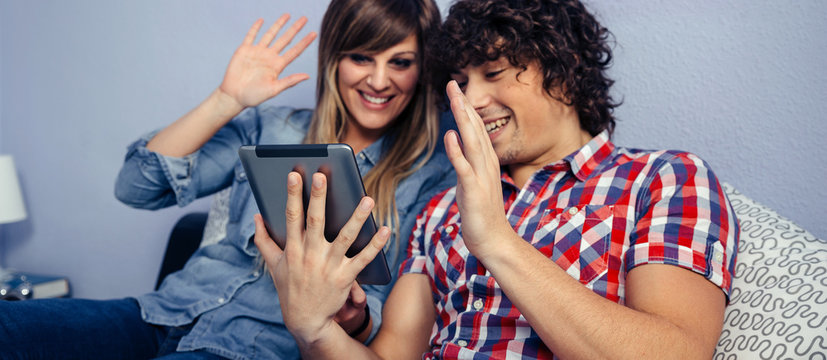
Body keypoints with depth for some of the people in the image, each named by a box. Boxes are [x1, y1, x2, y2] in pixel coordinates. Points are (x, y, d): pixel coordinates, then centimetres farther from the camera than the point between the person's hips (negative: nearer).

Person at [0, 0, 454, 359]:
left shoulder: (434, 175, 2)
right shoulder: (268, 129, 9)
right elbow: (137, 187, 3)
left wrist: (354, 318, -24)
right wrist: (228, 100, -5)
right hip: (172, 312, 3)